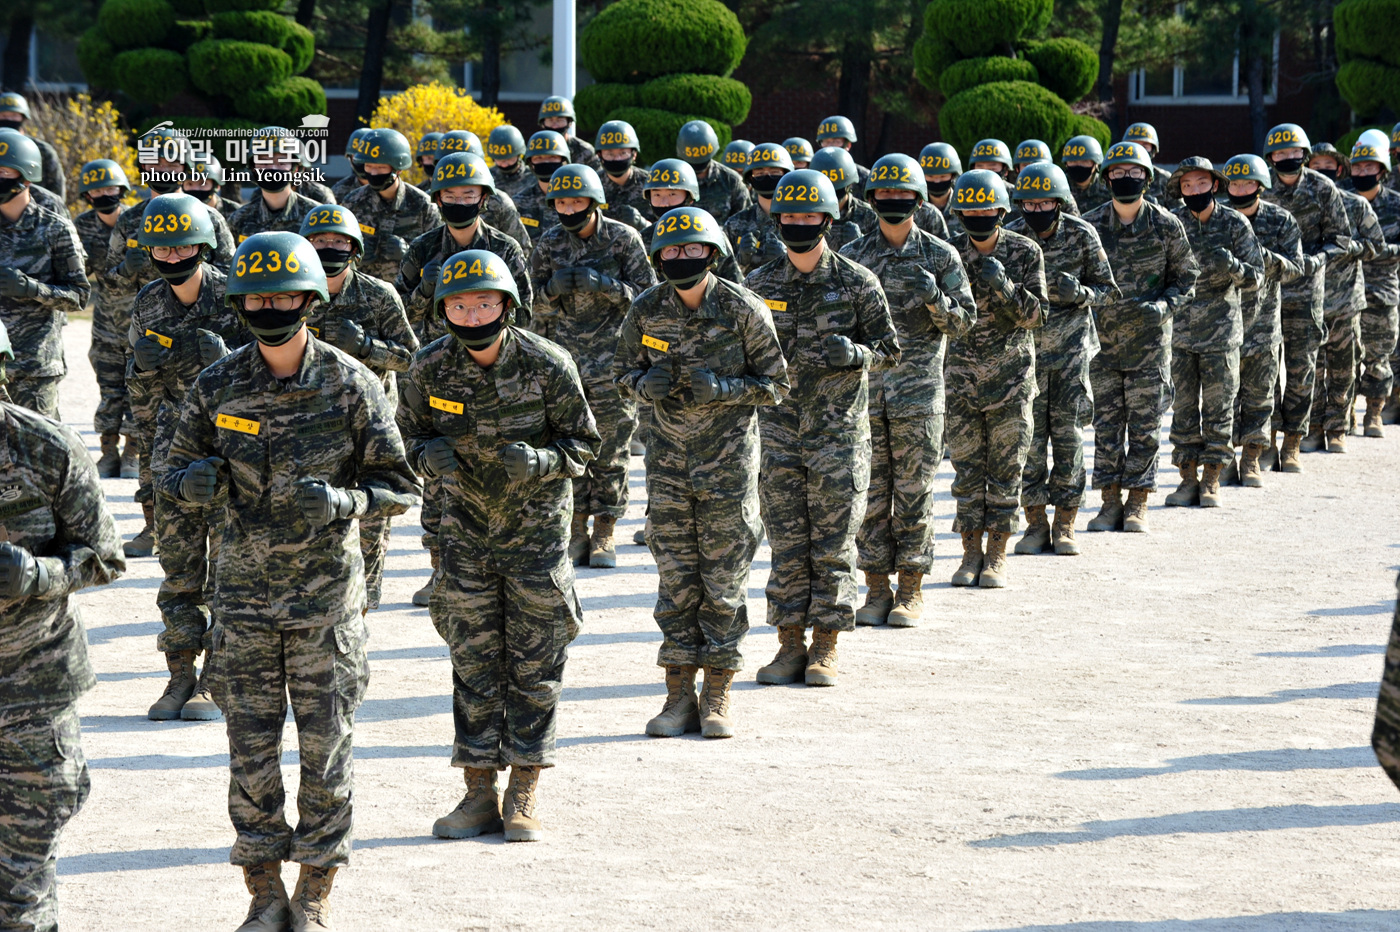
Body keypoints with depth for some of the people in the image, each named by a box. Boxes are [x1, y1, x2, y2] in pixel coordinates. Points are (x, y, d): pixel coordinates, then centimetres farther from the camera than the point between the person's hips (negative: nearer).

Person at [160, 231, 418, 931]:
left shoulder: (351, 386, -7)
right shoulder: (217, 388, -1)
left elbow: (401, 488, -2)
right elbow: (174, 472, 9)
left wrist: (342, 501, -22)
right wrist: (194, 480, -16)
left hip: (326, 592, -2)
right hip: (245, 593, 2)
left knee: (326, 747, 3)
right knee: (251, 748, 4)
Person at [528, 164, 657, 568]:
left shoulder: (623, 238, -4)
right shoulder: (551, 242, 4)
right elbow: (534, 302, 10)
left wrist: (603, 284, -19)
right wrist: (553, 289, -13)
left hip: (612, 356, -2)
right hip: (563, 355, 2)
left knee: (611, 447, -1)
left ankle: (604, 534, 8)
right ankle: (575, 532, 9)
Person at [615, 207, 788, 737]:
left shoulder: (744, 309, -9)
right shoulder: (646, 311, -1)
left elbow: (776, 384, -4)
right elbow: (624, 371, 12)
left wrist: (723, 388, -21)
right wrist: (647, 383, -11)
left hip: (729, 459, -3)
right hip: (669, 459, 3)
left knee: (725, 579, 1)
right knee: (675, 579, 5)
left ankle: (718, 699, 8)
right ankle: (679, 698, 11)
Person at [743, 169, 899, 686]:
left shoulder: (857, 283, -1)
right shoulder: (760, 285, 6)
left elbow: (888, 350, 2)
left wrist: (853, 353, -18)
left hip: (839, 430, -2)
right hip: (779, 426, 2)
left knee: (833, 544, 0)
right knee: (787, 545, 4)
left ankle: (825, 649, 7)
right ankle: (790, 645, 12)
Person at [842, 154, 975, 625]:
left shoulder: (940, 256, 3)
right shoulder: (853, 256, 7)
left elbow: (963, 321, 2)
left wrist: (936, 299, -17)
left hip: (919, 387, -2)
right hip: (864, 386, 2)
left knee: (914, 491, 0)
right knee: (870, 490, 3)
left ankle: (911, 591, 6)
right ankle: (877, 589, 10)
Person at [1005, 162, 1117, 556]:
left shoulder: (1082, 235, -8)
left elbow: (1105, 287, 1)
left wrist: (1080, 294, -20)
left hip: (1071, 348, 0)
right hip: (1026, 347, 0)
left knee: (1068, 434, 0)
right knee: (1029, 435, -1)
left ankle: (1065, 526, 7)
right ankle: (1036, 524, 8)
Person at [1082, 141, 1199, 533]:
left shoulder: (1166, 225, -3)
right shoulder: (1090, 225, 0)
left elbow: (1186, 277, 5)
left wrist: (1164, 305, -12)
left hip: (1149, 337, -1)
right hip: (1102, 337, 1)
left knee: (1145, 424, 1)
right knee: (1106, 423, 3)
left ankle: (1138, 504, 9)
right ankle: (1110, 502, 11)